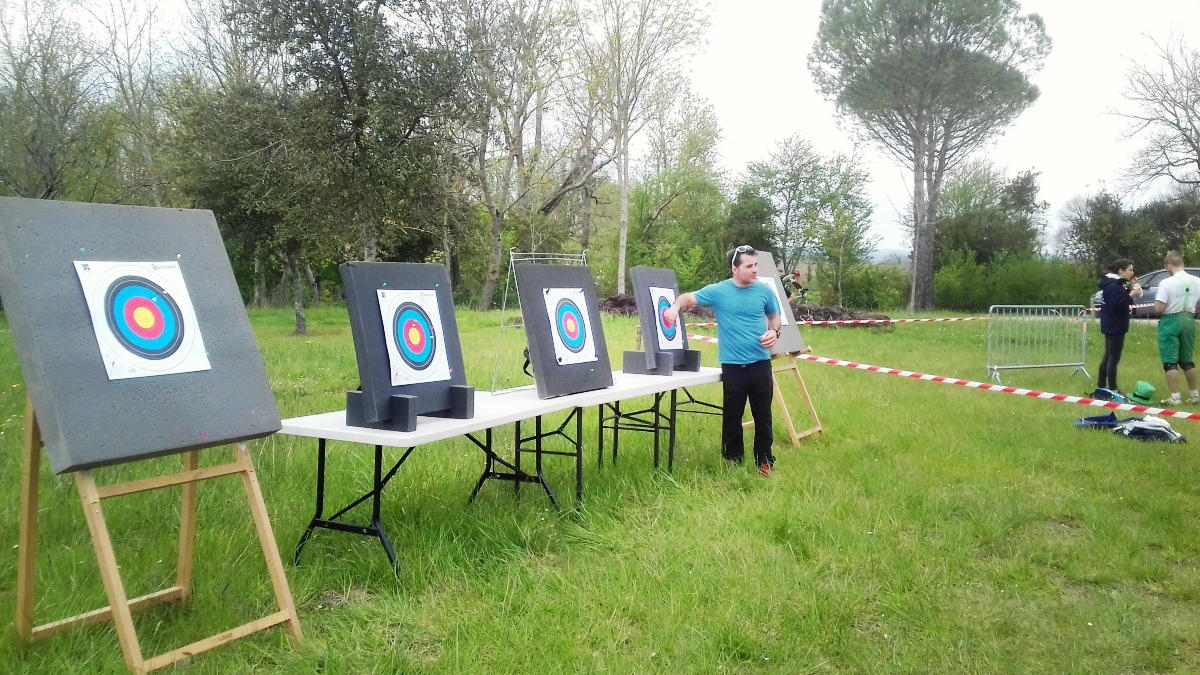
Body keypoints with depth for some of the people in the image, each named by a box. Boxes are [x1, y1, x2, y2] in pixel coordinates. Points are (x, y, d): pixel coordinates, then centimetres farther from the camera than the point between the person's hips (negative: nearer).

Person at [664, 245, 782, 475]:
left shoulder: (764, 291, 3)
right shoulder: (718, 291, -4)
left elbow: (774, 317, 18)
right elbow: (688, 298, 3)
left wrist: (774, 331, -3)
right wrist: (675, 307, -19)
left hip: (760, 364, 2)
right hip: (732, 365, -2)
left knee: (763, 415, 8)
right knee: (732, 416, 7)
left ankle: (765, 461, 21)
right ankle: (733, 460, 21)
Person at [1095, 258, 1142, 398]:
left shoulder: (1115, 283, 14)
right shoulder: (1113, 285, -18)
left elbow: (1121, 300, 15)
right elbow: (1116, 305, -26)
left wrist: (1130, 289, 6)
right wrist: (1131, 295, -24)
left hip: (1112, 326, 11)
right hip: (1114, 327, -11)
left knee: (1108, 357, 14)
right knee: (1114, 358, -5)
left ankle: (1101, 387, 20)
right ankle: (1113, 391, 0)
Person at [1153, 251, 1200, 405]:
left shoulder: (1167, 283, -16)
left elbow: (1158, 308, -19)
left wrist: (1157, 301, 1)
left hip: (1171, 322, -6)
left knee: (1170, 361, 0)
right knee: (1187, 360, 17)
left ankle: (1175, 398, -3)